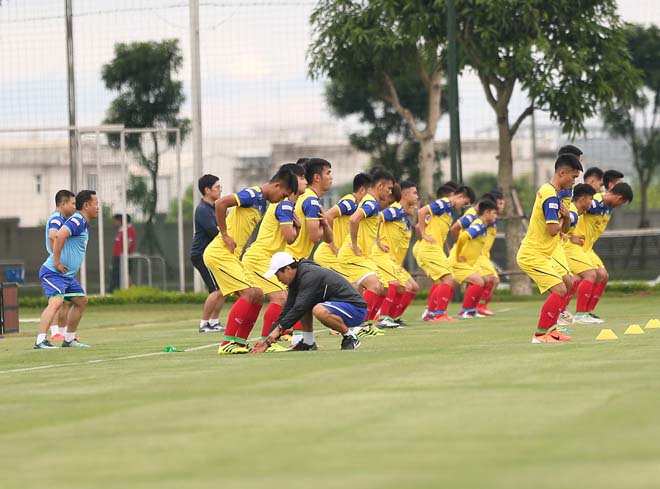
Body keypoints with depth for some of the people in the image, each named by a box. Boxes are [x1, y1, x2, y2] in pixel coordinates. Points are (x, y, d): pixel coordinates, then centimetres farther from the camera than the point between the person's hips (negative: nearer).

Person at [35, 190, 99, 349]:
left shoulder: (83, 223, 16)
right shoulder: (77, 221, -16)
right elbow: (59, 236, -33)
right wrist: (57, 262, -28)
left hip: (67, 275, 11)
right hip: (53, 272, -11)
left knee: (81, 301, 18)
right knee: (56, 301, -25)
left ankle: (69, 339, 25)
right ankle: (40, 341, -31)